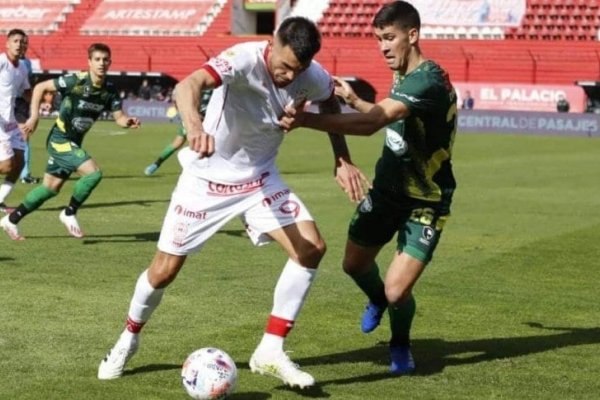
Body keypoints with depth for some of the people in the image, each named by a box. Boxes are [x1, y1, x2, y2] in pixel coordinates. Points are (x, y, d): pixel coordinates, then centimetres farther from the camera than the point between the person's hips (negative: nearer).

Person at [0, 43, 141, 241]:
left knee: (51, 188, 13)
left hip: (73, 142, 7)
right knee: (93, 172, -21)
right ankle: (70, 213, -2)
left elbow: (119, 116, -2)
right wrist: (34, 116, -16)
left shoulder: (109, 91, -2)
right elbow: (40, 87, -11)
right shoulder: (75, 80, -19)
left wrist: (128, 121, -25)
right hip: (60, 139, -7)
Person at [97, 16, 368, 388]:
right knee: (165, 269, 1)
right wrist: (195, 126, -69)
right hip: (208, 175, -4)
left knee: (312, 247, -15)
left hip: (260, 177, 4)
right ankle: (129, 339, 30)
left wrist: (343, 160, 3)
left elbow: (330, 102, 12)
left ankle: (271, 351, -6)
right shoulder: (244, 59, -30)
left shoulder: (313, 77, -14)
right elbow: (189, 85, -48)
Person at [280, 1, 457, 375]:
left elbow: (371, 123, -42)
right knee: (355, 264, 17)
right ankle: (377, 300, 52)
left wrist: (306, 119, -50)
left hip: (425, 204, -8)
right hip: (387, 189, 8)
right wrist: (353, 98, 6)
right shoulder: (404, 75, 1)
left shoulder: (429, 82, -29)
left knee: (397, 291, -13)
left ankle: (401, 344, 20)